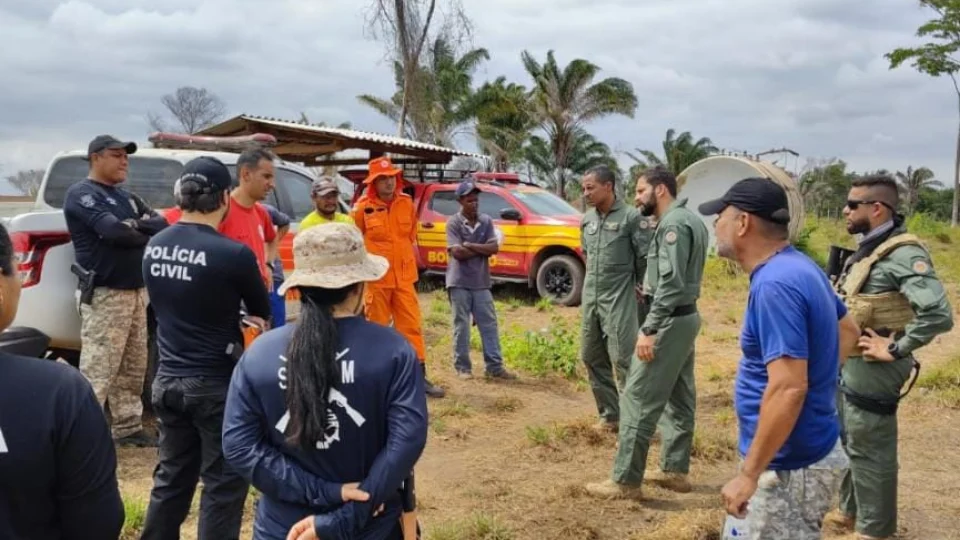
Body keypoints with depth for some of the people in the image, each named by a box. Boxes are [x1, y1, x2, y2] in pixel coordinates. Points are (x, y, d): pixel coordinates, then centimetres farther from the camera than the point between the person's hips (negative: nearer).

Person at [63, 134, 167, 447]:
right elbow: (113, 231, -21)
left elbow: (163, 225, 8)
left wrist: (138, 225, -13)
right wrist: (146, 233, -3)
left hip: (136, 291, 9)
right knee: (98, 372, -9)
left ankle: (128, 428, 22)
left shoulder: (126, 197, 19)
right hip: (105, 295, -8)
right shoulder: (82, 194, -6)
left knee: (133, 368, 13)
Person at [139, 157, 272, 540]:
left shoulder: (154, 247, 0)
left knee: (171, 477, 20)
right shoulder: (233, 254, -19)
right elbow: (262, 311, -1)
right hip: (217, 384, -6)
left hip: (168, 380, 6)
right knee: (223, 484, 7)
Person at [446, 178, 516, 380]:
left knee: (489, 324, 4)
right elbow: (457, 252, -17)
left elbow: (494, 248, -5)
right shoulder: (453, 222, -6)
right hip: (459, 282, -4)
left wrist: (470, 245, -13)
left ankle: (495, 366, 9)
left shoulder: (486, 221, 5)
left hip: (481, 282, 4)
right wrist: (482, 250, -9)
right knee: (461, 325, 3)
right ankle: (463, 367, 12)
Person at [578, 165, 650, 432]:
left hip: (619, 299, -7)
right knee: (592, 358, 11)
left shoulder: (631, 217, -11)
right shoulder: (587, 219, 8)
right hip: (590, 297, 7)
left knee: (623, 359, -7)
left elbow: (646, 258, -7)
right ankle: (609, 415, 24)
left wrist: (642, 288, 2)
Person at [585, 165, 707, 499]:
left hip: (670, 321, -11)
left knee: (639, 399, -7)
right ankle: (675, 470, 24)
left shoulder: (674, 223, -17)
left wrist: (649, 329, -26)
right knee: (679, 398, 15)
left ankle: (625, 481, -1)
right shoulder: (689, 219, 15)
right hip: (685, 317, 11)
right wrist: (650, 287, 17)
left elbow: (671, 283, -25)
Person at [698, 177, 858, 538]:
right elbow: (848, 331, 22)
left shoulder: (775, 284, -25)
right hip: (807, 451, 10)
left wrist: (748, 474, -25)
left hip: (790, 467, -10)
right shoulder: (800, 268, 6)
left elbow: (788, 389, -30)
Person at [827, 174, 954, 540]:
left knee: (870, 450, 4)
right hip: (846, 366, 9)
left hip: (871, 371, -9)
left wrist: (896, 349, -22)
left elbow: (938, 314, -31)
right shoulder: (866, 250, 9)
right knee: (847, 442, 22)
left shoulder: (903, 255, -20)